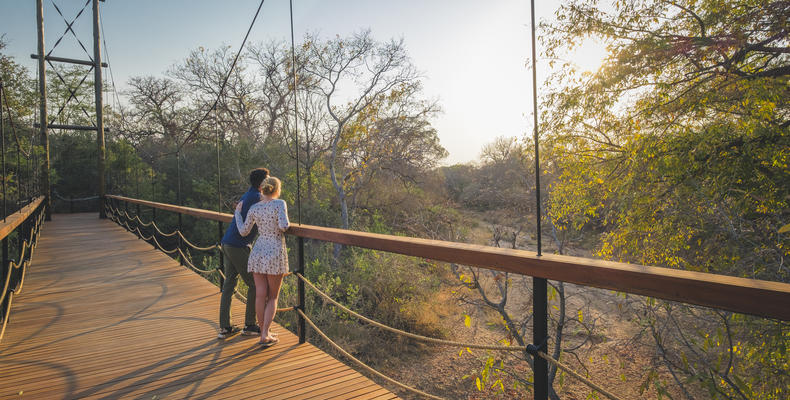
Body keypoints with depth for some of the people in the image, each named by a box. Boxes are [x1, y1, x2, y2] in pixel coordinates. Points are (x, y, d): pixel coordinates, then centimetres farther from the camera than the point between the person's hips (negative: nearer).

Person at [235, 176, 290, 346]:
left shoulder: (254, 208, 4)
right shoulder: (280, 203, -10)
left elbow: (244, 231, 13)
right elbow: (284, 226, -23)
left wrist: (238, 213, 26)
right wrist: (286, 222, 1)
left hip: (258, 253, 4)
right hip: (275, 254, -4)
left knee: (260, 295, 9)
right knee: (273, 297, 8)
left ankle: (264, 332, 19)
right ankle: (265, 335, 2)